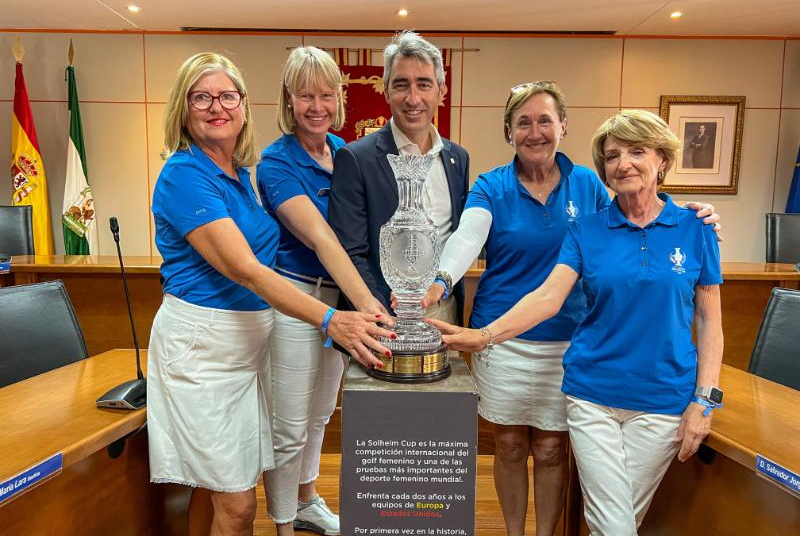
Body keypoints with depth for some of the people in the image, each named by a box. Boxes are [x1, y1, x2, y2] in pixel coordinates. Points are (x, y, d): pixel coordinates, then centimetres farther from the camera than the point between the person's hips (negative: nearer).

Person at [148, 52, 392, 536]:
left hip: (250, 340, 7)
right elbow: (244, 270, -23)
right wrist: (330, 320, -31)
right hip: (203, 347, -7)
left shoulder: (241, 171, 9)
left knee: (241, 492, 17)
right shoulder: (185, 175, -14)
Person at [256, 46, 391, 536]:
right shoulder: (277, 163, -14)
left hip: (343, 294, 7)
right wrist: (366, 303, -39)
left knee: (320, 414, 22)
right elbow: (319, 238, -28)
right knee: (289, 427, 6)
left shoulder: (344, 151, 5)